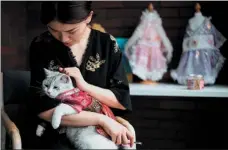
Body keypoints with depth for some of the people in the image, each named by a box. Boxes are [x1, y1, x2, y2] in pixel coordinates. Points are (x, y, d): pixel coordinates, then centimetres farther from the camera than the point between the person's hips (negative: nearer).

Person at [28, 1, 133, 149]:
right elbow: (44, 109, -13)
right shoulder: (41, 46, -7)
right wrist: (102, 119, -18)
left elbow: (123, 101, 0)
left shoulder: (107, 44, -1)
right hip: (60, 135, -2)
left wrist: (85, 86, -16)